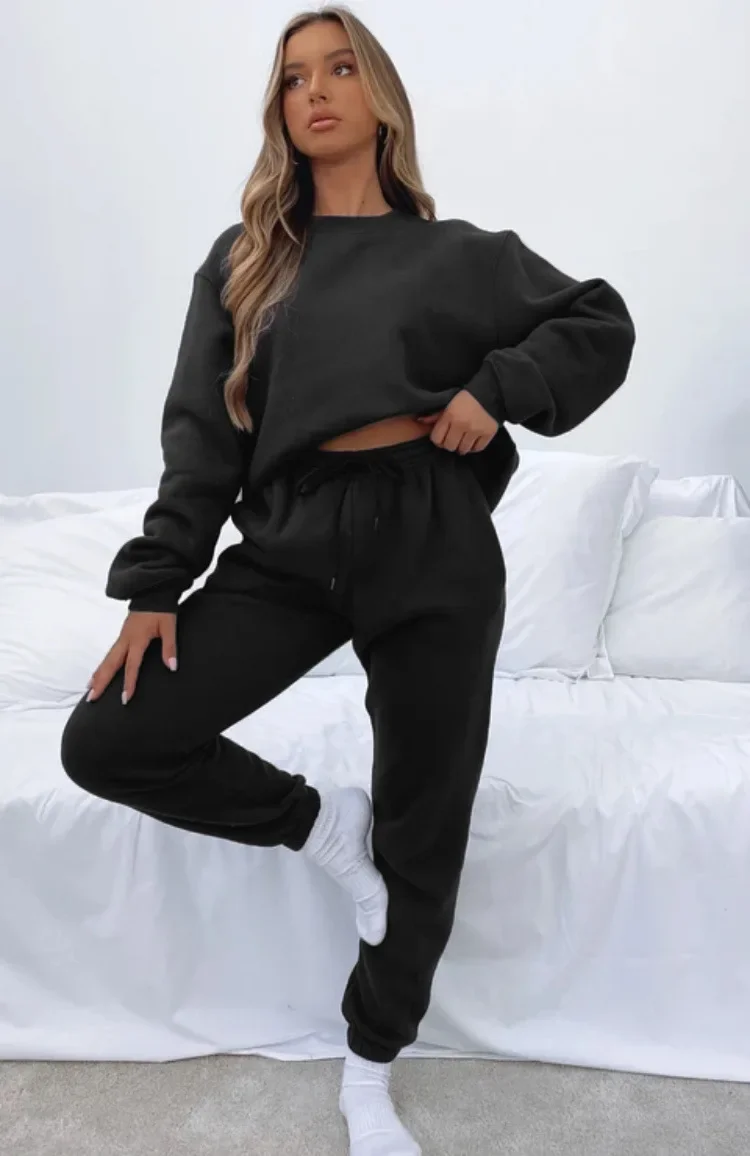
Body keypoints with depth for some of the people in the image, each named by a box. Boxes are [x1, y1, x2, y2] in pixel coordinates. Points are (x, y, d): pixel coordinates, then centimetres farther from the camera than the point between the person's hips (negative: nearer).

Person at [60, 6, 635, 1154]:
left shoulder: (453, 252, 10)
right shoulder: (244, 260, 12)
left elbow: (602, 324, 12)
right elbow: (201, 431, 6)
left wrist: (497, 388, -6)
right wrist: (156, 583, -1)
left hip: (433, 548, -1)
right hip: (291, 543, 2)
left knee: (422, 832, 6)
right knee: (104, 743, -10)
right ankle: (323, 823, 11)